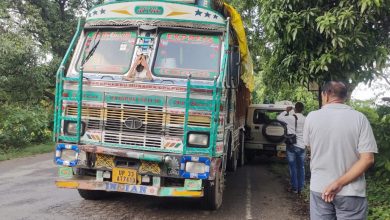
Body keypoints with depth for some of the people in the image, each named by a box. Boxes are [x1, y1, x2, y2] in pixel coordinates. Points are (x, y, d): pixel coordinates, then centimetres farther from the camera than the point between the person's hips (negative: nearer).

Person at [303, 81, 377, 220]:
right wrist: (339, 183, -14)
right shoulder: (359, 118, -8)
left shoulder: (312, 117, -5)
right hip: (351, 192, -1)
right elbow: (367, 159, -13)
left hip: (319, 189, 1)